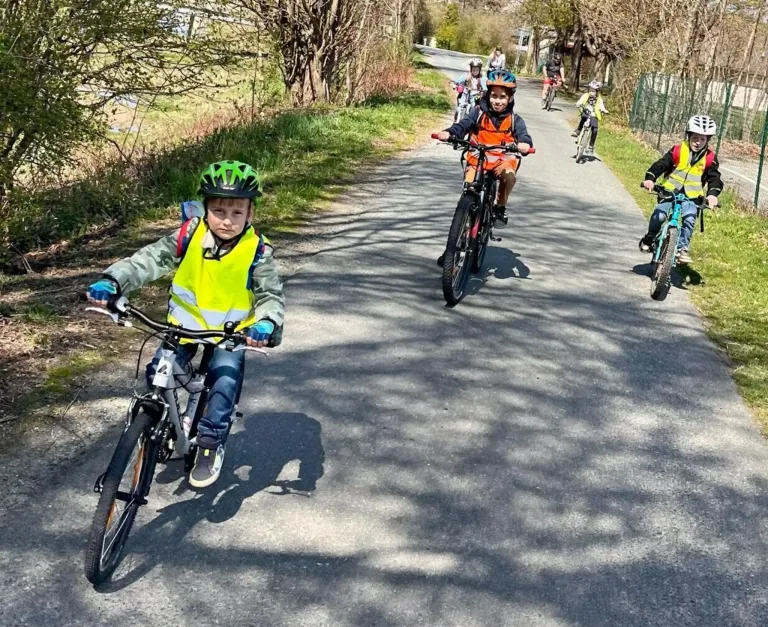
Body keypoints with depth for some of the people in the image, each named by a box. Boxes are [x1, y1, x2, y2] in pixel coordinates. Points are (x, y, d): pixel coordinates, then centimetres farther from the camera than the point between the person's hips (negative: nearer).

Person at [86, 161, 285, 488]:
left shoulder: (257, 251, -18)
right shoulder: (190, 235, -14)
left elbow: (271, 296, -19)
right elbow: (149, 259, -17)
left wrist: (267, 325, -42)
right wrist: (111, 282, -33)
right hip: (185, 324, 2)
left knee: (225, 382, -20)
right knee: (158, 373, -11)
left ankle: (210, 444, 3)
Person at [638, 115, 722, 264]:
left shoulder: (710, 158, -1)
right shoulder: (678, 151, -6)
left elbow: (714, 178, -7)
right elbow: (661, 164, -12)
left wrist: (712, 194, -28)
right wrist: (650, 178, -31)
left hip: (691, 196, 1)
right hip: (670, 191, -1)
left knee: (689, 219, -24)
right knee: (659, 215, -21)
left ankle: (682, 248, -11)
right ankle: (649, 239, 6)